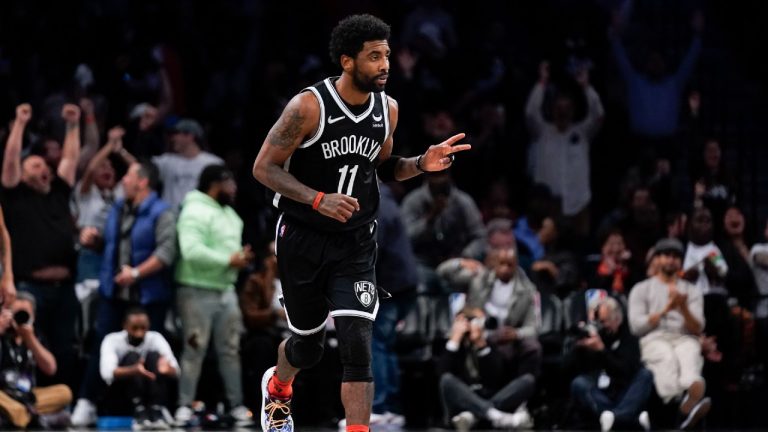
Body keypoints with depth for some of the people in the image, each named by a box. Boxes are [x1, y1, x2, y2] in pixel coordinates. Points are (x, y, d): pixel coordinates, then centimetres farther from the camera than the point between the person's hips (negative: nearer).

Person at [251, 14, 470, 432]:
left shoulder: (387, 109, -2)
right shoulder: (309, 106, -19)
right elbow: (264, 167, -15)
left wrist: (421, 164, -5)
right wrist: (318, 200, -27)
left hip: (356, 244, 3)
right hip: (303, 240, -3)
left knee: (356, 344, -13)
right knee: (308, 344, 14)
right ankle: (277, 387, 50)